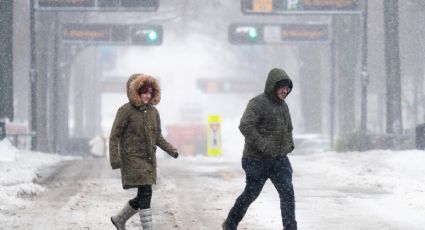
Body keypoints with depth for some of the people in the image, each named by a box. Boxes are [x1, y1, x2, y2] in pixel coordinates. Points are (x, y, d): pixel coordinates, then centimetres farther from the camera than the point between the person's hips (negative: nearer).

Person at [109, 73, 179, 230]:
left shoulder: (153, 111, 8)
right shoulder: (126, 111, -10)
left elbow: (157, 136, 17)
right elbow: (114, 136, -9)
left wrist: (170, 149, 2)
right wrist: (114, 158, -19)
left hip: (149, 160, 7)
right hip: (133, 158, -7)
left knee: (143, 196, 11)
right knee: (145, 193, -14)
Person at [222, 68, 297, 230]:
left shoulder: (283, 106, 13)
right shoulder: (258, 103, -13)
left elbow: (288, 128, 29)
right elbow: (245, 126, -24)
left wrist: (289, 144, 10)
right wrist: (263, 146, -27)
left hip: (280, 160, 6)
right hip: (258, 160, -6)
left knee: (287, 193, -6)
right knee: (250, 194, 6)